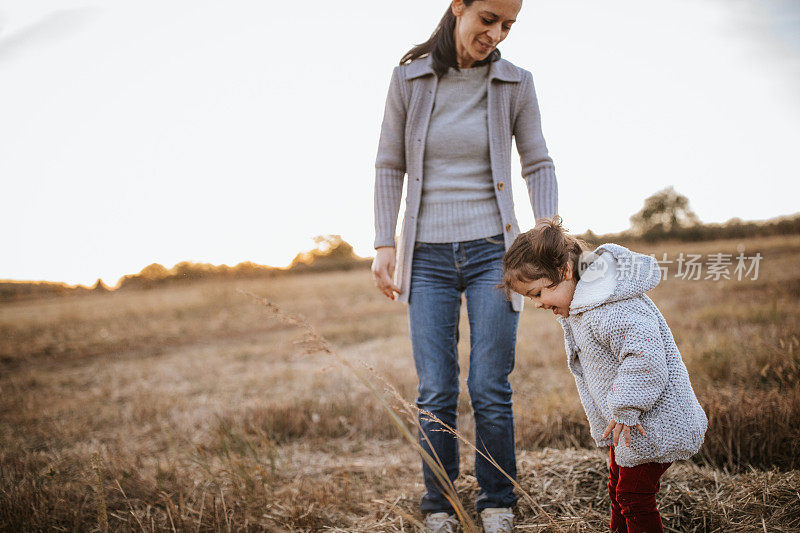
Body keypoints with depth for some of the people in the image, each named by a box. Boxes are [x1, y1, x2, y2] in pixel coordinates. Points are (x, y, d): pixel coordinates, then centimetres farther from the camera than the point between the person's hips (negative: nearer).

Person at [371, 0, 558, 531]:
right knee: (436, 394, 1)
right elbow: (390, 165, 5)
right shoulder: (409, 77, 0)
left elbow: (538, 164, 7)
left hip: (491, 249, 0)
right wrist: (385, 244, 0)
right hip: (428, 255, 0)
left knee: (490, 390, -1)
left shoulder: (515, 83, 0)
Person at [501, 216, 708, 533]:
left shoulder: (609, 310, -30)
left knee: (634, 497, -4)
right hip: (626, 419, 11)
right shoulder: (577, 307, 7)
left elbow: (644, 355, -37)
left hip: (653, 422, -11)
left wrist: (625, 411, -28)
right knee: (618, 489, 19)